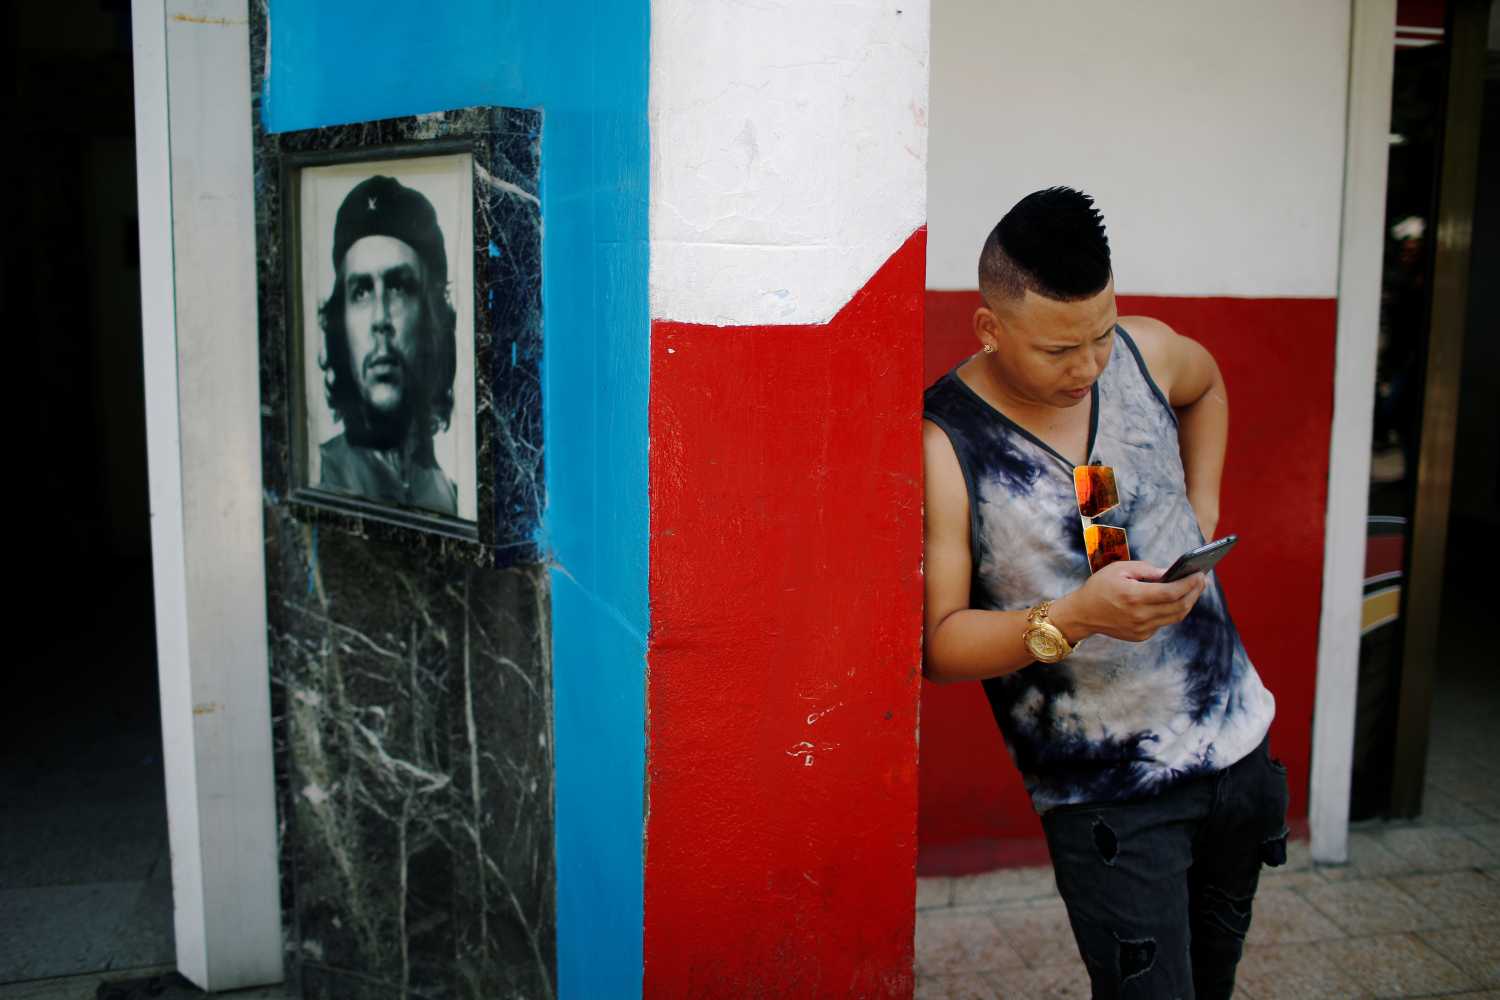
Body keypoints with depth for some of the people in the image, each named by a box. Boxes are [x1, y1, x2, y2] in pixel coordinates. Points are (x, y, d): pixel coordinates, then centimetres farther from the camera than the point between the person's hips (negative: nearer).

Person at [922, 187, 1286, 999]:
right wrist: (1072, 617, -30)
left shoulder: (1146, 352, -4)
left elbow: (1206, 386, 22)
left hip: (1237, 739, 6)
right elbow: (937, 642, -17)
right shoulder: (944, 445, -20)